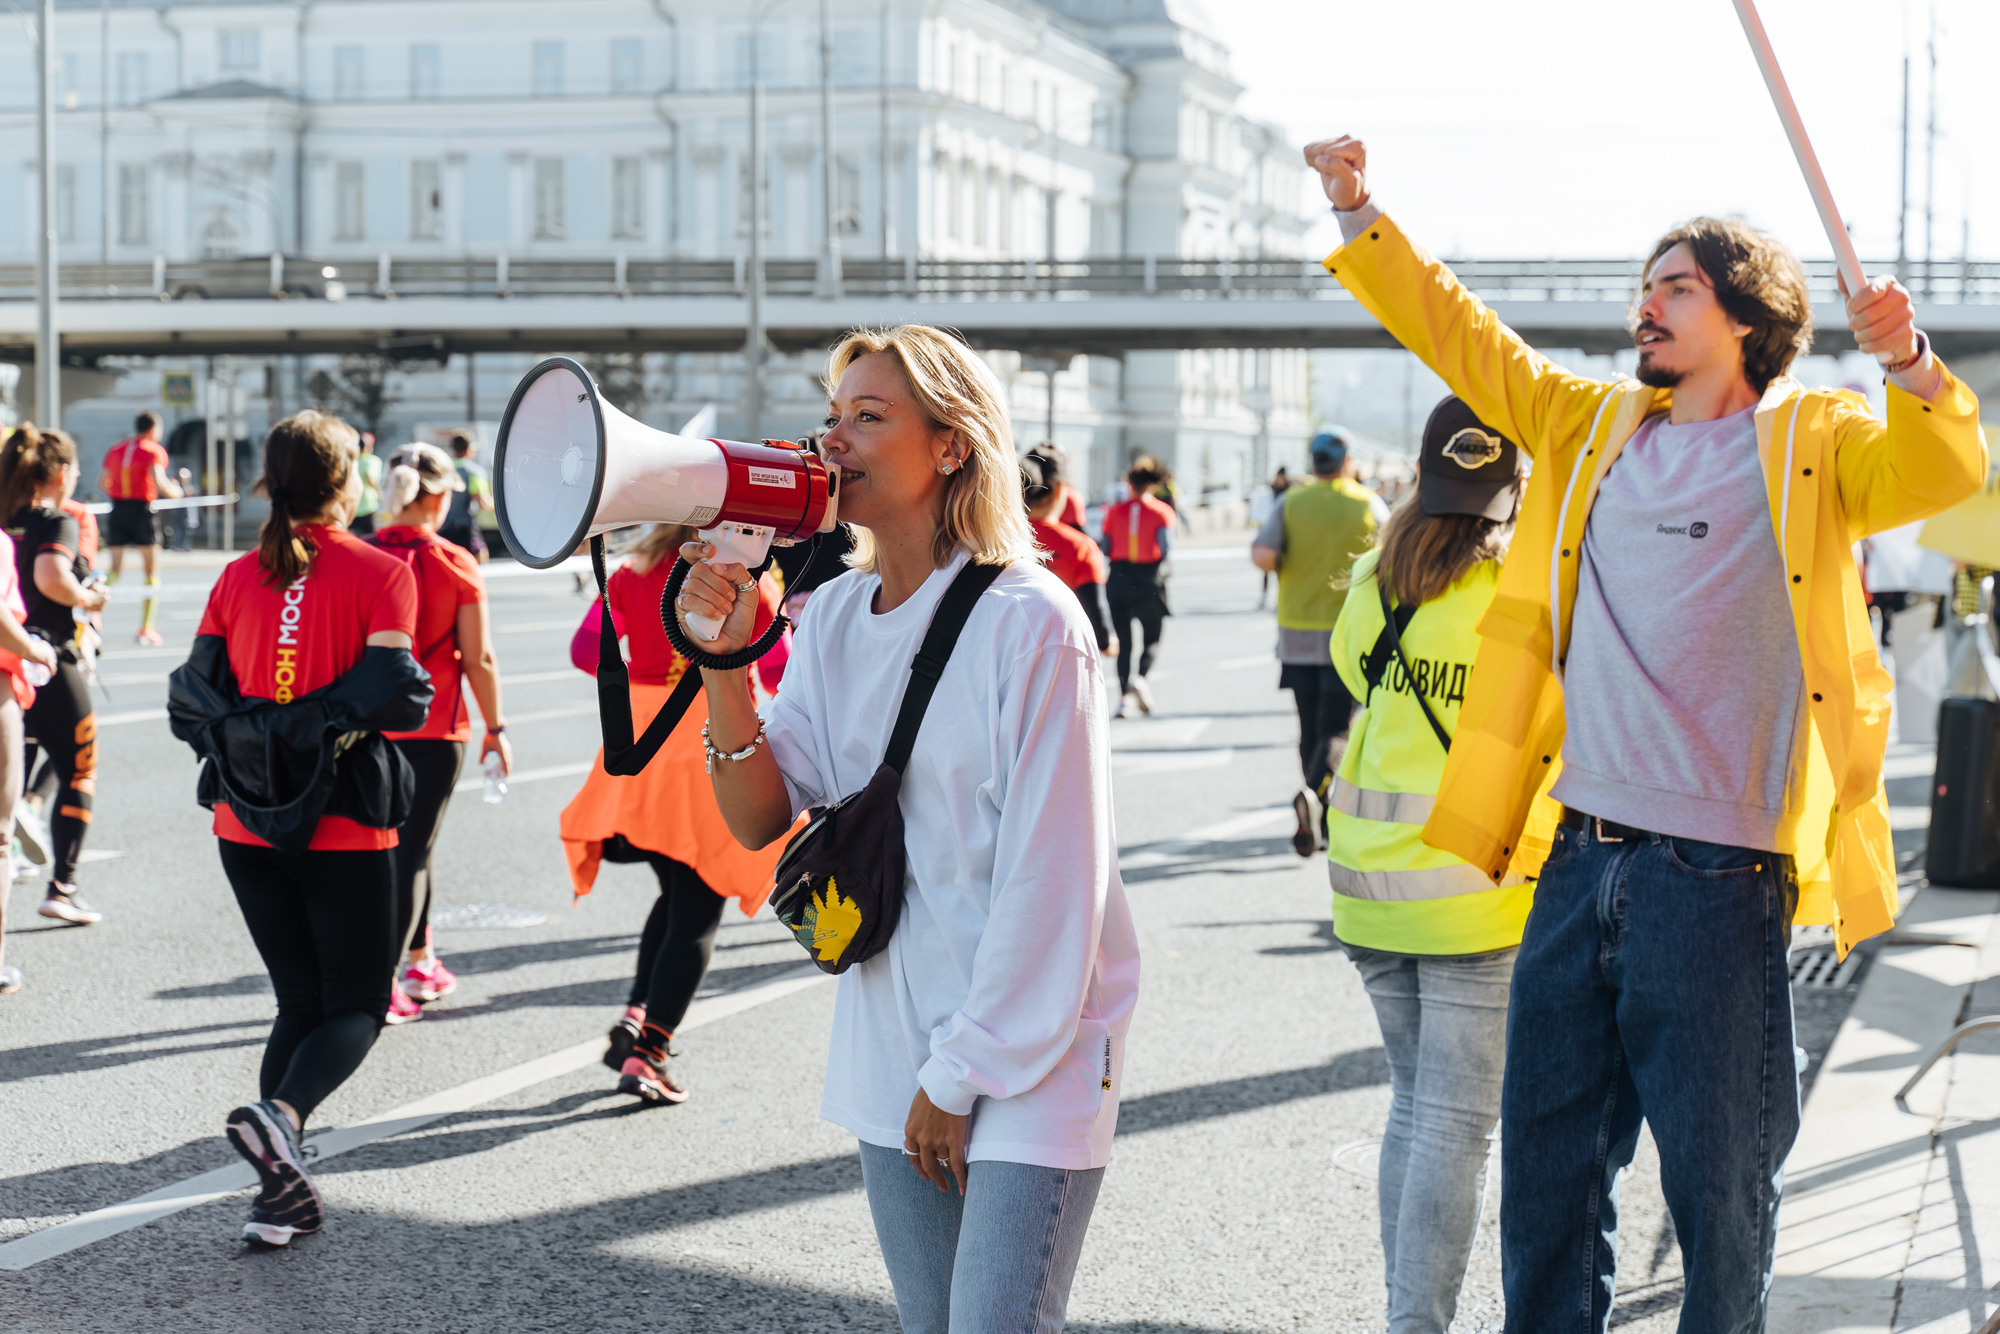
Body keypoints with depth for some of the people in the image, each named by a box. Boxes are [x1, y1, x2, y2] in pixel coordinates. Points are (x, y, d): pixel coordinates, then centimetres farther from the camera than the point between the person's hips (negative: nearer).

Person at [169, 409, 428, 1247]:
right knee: (358, 1005, 7)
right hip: (343, 827, -5)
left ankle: (282, 1192, 8)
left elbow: (191, 695, 2)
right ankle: (281, 1114, -21)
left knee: (299, 1002, 16)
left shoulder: (238, 577, 6)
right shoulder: (379, 573, -7)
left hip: (246, 823, 5)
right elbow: (392, 694, -16)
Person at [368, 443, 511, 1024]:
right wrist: (495, 727, 4)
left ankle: (421, 964, 31)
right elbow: (478, 660, -7)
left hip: (368, 728, 3)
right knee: (411, 850, 2)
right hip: (434, 727, -3)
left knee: (405, 843, 19)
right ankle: (382, 981, -6)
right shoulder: (457, 567, -8)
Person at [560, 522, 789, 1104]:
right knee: (698, 914, 2)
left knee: (679, 895, 22)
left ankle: (635, 1016, 8)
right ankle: (648, 1052, -5)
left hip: (641, 737, 4)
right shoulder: (749, 581, -4)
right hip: (716, 750, -4)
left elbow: (585, 649, 4)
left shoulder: (633, 573, 6)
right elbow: (781, 674, -5)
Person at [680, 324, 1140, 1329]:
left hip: (1030, 1054, -6)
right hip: (889, 1049, 6)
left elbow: (1047, 878, -16)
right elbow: (761, 821, 3)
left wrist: (966, 1074, -12)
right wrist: (723, 661, -12)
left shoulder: (1029, 622, -16)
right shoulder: (832, 617, 6)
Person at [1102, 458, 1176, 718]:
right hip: (1150, 577, -2)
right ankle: (1141, 676, -19)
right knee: (1151, 639, 9)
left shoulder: (1115, 511, 4)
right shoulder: (1162, 512, -2)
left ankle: (1123, 695, -2)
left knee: (1123, 641, 7)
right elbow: (1166, 545, -14)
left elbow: (1105, 547, 0)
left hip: (1119, 577, 2)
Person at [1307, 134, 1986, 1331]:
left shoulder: (1812, 442, 0)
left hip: (1717, 877, -5)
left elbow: (1941, 472, -16)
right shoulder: (1597, 426, 14)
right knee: (1549, 1167, 13)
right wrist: (1360, 215, 12)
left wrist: (1909, 364, -34)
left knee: (1718, 1182, 4)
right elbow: (1462, 338, 19)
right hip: (1580, 859, 5)